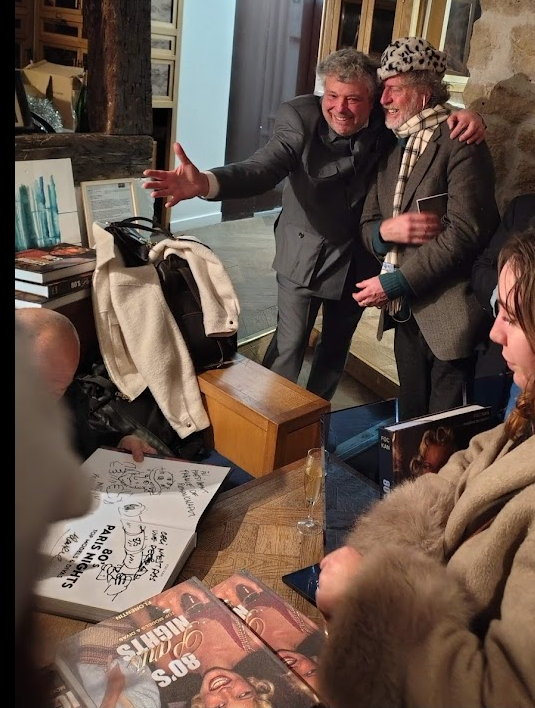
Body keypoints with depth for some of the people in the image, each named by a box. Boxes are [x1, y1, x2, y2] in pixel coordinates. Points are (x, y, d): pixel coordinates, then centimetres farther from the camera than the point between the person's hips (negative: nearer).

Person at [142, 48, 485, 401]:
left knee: (337, 345, 19)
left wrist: (464, 114, -23)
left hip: (358, 255, 4)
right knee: (290, 344, -1)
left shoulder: (387, 119, -10)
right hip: (305, 252, -4)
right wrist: (203, 183, -53)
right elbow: (262, 168, -33)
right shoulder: (300, 116, -21)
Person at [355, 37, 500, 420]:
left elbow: (465, 232, -20)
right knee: (410, 421, 18)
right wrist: (386, 230, -15)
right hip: (406, 312, 7)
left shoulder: (460, 144, -11)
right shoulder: (392, 149, 13)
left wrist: (392, 284, -18)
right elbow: (368, 224, 10)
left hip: (449, 314, -7)